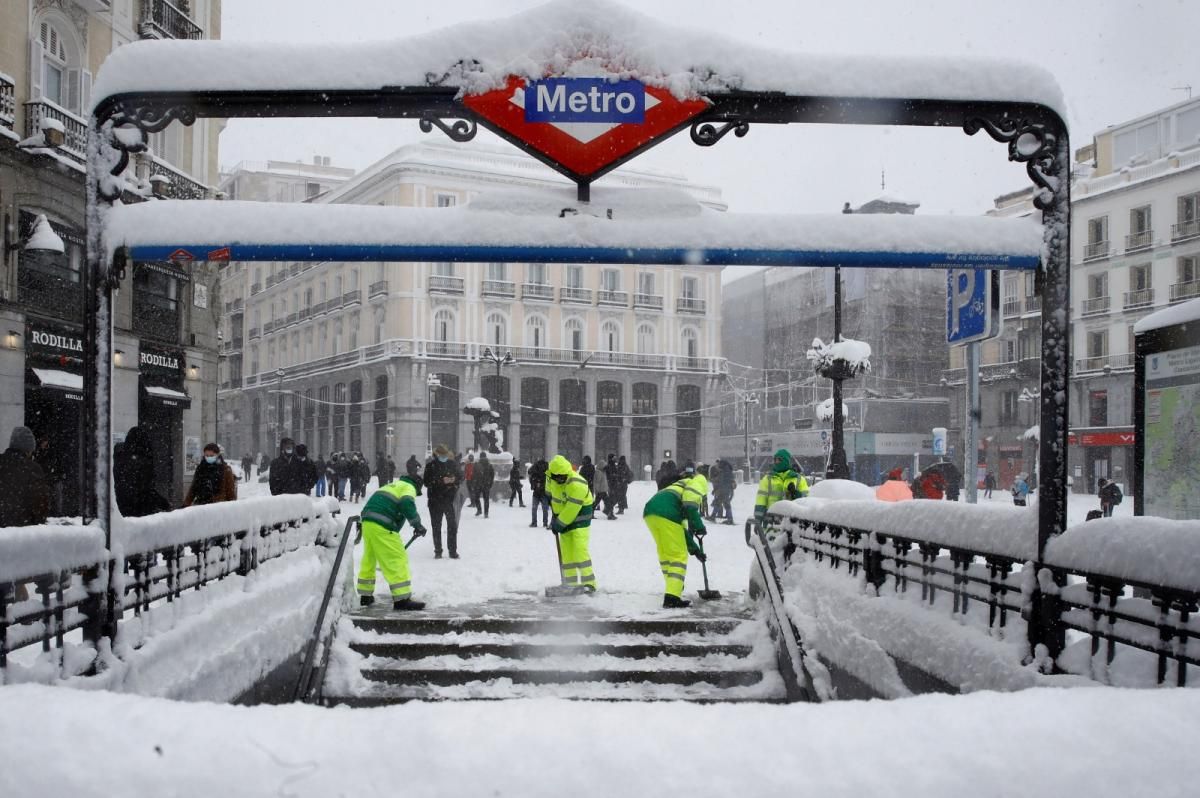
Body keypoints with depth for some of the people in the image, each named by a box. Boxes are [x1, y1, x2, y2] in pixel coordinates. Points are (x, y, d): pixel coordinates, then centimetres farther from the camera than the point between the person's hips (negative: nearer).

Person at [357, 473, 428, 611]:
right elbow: (406, 504, -16)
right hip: (381, 527, -9)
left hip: (367, 522, 9)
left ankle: (365, 595, 28)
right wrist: (417, 523, -10)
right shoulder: (409, 487, 6)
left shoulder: (391, 486, 30)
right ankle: (402, 599, -7)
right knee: (398, 558, -5)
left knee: (369, 558, 19)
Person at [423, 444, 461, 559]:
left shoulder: (452, 464, 5)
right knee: (436, 527, 5)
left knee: (453, 526, 2)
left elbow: (461, 476, 10)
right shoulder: (430, 466, -4)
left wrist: (454, 479, -13)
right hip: (435, 501, -2)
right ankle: (438, 551, 13)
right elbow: (427, 482, -11)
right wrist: (442, 481, -23)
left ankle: (453, 551, 10)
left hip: (450, 499, 2)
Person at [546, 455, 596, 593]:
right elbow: (551, 495, 14)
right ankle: (571, 583, 11)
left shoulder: (577, 485, -31)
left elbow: (571, 509, -28)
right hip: (564, 514, 7)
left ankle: (589, 583, -15)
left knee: (580, 548, -17)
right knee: (566, 549, 5)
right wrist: (555, 515, 13)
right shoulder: (551, 478, -8)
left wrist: (559, 524, -20)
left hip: (580, 513, -7)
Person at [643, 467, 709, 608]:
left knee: (665, 554, 23)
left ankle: (674, 589, 32)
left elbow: (682, 527, 39)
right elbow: (690, 504, -7)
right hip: (666, 514, -8)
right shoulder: (699, 481, 18)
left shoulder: (680, 486, 40)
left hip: (649, 512, 8)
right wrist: (699, 525, -1)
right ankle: (672, 598, -6)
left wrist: (694, 549, 42)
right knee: (679, 556, 1)